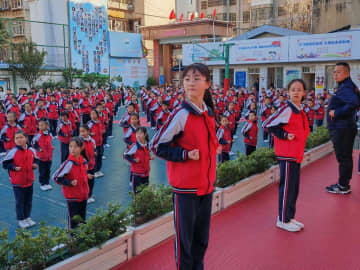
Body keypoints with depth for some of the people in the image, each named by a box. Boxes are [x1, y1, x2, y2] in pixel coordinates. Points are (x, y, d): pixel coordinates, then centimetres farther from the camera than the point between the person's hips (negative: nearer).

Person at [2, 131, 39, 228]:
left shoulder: (31, 151, -1)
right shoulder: (13, 152, -13)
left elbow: (35, 159, 17)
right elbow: (5, 163, -7)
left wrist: (35, 164, -3)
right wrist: (14, 167, -21)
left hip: (29, 180, 4)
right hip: (18, 182, -4)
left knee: (28, 201, 16)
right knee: (19, 202, 6)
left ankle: (27, 217, 33)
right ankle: (21, 220, 22)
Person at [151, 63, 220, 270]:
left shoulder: (209, 113, 5)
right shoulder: (181, 115, -15)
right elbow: (158, 146, -12)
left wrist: (215, 149, 4)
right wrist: (185, 154, -19)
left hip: (207, 183, 6)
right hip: (186, 185, -6)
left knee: (202, 236, 19)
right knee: (185, 236, 7)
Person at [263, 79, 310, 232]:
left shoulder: (300, 111, 12)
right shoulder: (286, 109, -13)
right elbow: (268, 125, -15)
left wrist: (299, 137, 11)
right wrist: (284, 135, -16)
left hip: (296, 154, 9)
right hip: (287, 155, -8)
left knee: (294, 187, 14)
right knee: (287, 186, -2)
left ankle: (290, 217, 26)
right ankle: (283, 220, 10)